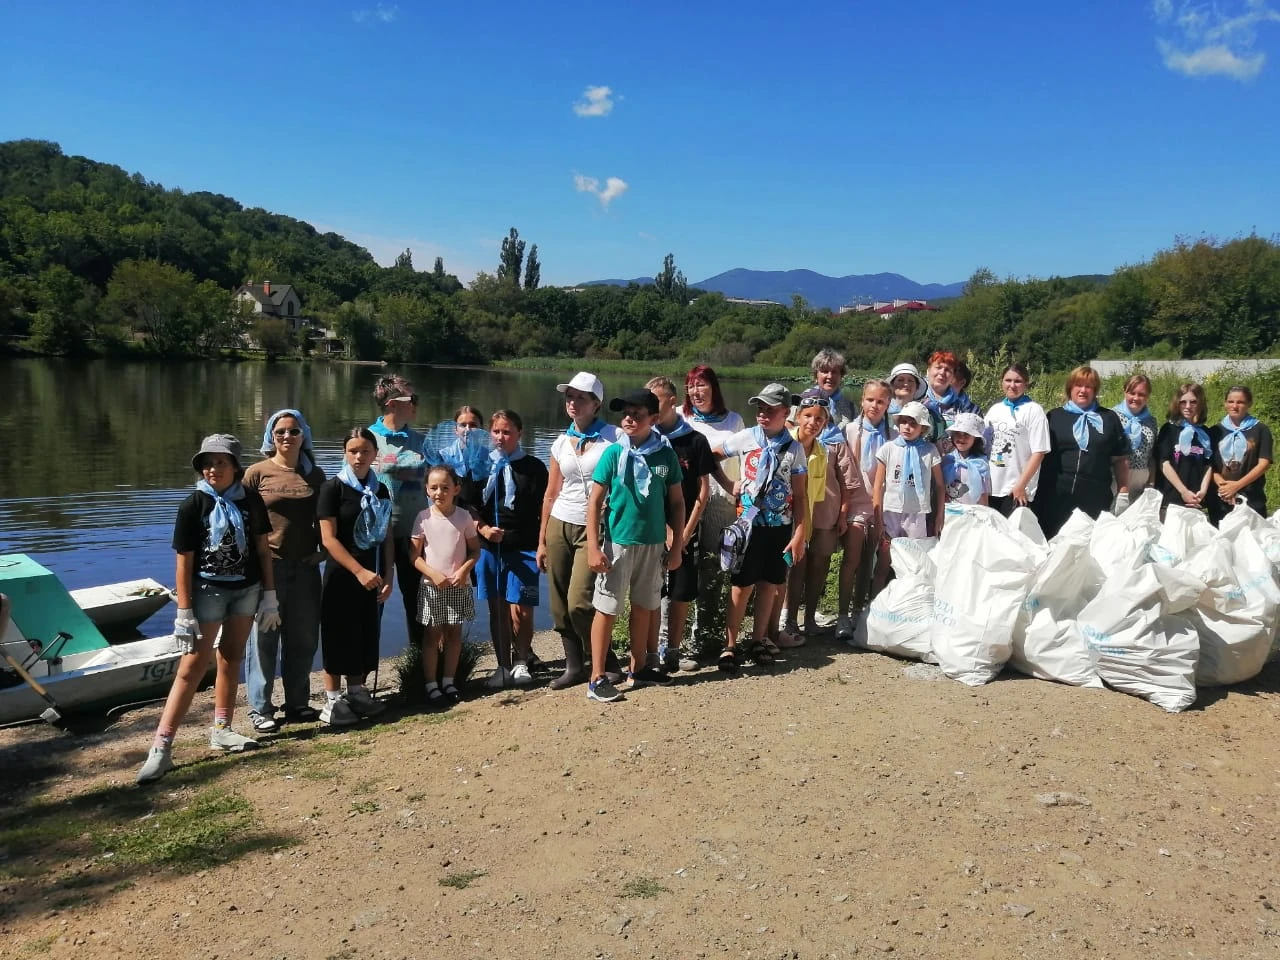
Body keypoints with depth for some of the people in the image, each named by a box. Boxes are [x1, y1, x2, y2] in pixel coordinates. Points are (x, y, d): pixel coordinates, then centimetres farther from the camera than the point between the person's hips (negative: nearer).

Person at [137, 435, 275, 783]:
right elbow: (184, 562, -9)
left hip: (247, 589, 3)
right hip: (208, 590, -3)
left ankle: (221, 731, 25)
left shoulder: (251, 501, -1)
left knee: (231, 659, 12)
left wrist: (270, 596, 4)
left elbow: (263, 549, 6)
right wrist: (185, 614, -11)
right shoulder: (194, 505, -9)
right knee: (192, 666, -7)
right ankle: (161, 747, -5)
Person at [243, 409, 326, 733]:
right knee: (264, 638, 1)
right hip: (267, 566, -4)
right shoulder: (257, 472, -3)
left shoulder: (314, 475, 8)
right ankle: (259, 708, 12)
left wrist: (322, 549, 2)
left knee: (303, 638, 10)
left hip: (305, 567, 4)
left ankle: (297, 704, 24)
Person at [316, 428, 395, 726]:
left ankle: (357, 693, 23)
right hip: (342, 575, -5)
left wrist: (388, 576, 2)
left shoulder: (380, 490, 8)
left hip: (372, 575, 5)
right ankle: (332, 700, 7)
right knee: (339, 637, -1)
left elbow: (386, 537, 10)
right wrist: (359, 571, -19)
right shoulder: (333, 488, -8)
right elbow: (328, 539, -13)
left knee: (365, 636, 11)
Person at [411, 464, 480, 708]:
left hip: (459, 586, 2)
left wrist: (464, 570, -14)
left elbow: (475, 550, 2)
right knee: (432, 635, 4)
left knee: (454, 634, 9)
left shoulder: (464, 517, -2)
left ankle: (448, 681, 22)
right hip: (431, 586, -1)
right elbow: (415, 556, -4)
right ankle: (431, 685, 11)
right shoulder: (424, 518, -5)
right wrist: (434, 574, -16)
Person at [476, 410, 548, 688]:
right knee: (497, 610, 8)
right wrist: (482, 528, -7)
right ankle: (503, 666, 19)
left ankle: (521, 661, 16)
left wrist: (544, 546, -4)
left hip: (524, 550, -3)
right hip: (489, 549, 3)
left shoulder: (534, 467, 1)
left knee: (520, 611, -6)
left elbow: (544, 511, 2)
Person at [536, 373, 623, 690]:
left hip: (594, 529, -5)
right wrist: (541, 541, 14)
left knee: (579, 602, -14)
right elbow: (551, 495, 14)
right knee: (560, 604, 5)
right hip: (559, 526, 5)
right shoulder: (561, 443, 10)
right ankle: (574, 666, 20)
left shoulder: (613, 437, -4)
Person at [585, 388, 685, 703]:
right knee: (607, 609, 0)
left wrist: (676, 546, 3)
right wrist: (593, 547, -12)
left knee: (644, 606, 15)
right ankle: (597, 679, 7)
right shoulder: (614, 453, -7)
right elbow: (595, 501, -6)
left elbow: (676, 502, 5)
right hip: (617, 541, -3)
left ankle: (637, 668, 30)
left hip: (653, 543, 3)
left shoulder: (665, 454, -1)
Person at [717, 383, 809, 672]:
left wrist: (800, 534, -5)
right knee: (741, 585, -2)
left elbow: (800, 495, -1)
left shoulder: (794, 448, -1)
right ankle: (730, 646, 4)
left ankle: (759, 639, 22)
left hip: (780, 526, 2)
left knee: (769, 584, 9)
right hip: (748, 522, -1)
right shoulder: (745, 438, -3)